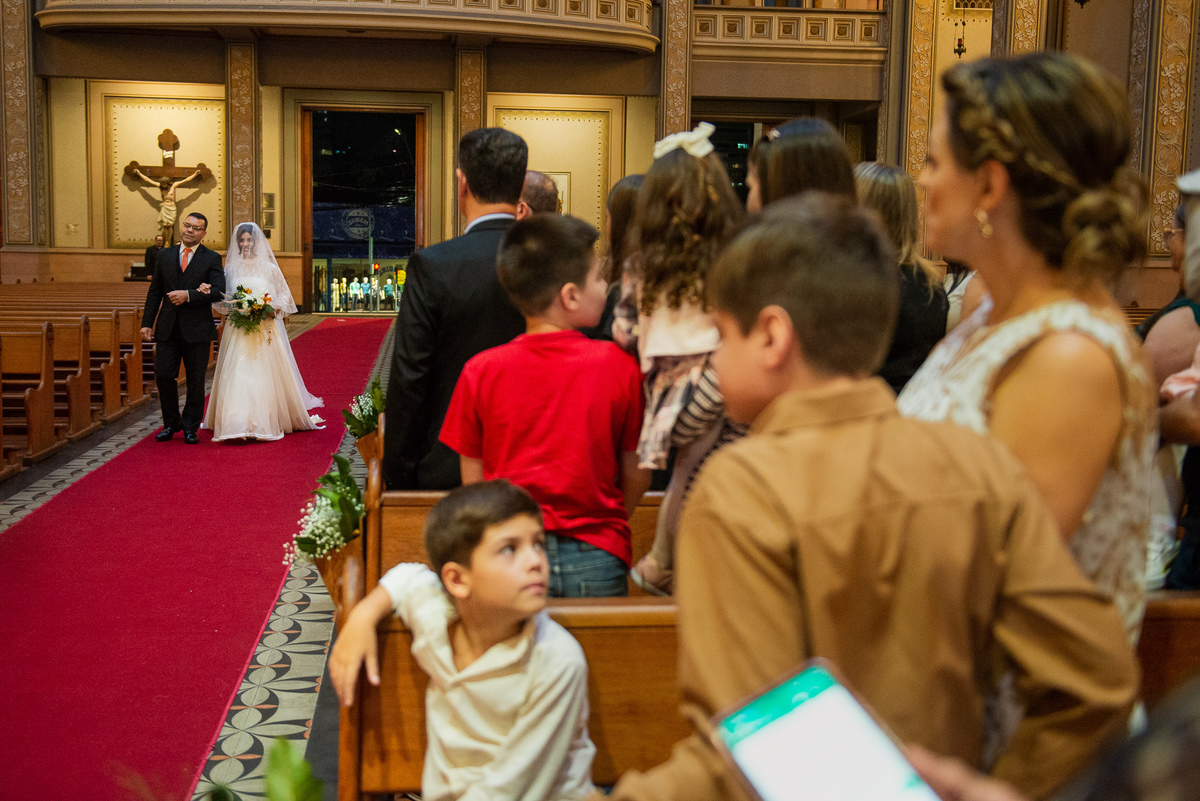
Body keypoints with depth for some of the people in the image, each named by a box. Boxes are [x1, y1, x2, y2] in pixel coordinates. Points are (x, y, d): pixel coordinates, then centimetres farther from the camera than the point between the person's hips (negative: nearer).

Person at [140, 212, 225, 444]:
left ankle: (190, 428, 17)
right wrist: (147, 322, 6)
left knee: (196, 381, 4)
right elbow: (154, 292, 12)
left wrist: (188, 295, -22)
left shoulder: (212, 259, -1)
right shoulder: (165, 256, 10)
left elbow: (219, 291, -13)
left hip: (197, 329, -3)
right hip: (168, 328, 3)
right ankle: (171, 423, 18)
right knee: (163, 375, 0)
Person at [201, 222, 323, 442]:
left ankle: (268, 422, 9)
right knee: (237, 375, -6)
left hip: (265, 331, -1)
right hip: (238, 331, 2)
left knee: (265, 374, -2)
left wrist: (273, 309, -11)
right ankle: (236, 422, -6)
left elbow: (284, 297, 7)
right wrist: (233, 308, -7)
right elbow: (221, 300, 14)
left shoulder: (269, 268, 4)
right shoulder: (231, 268, 9)